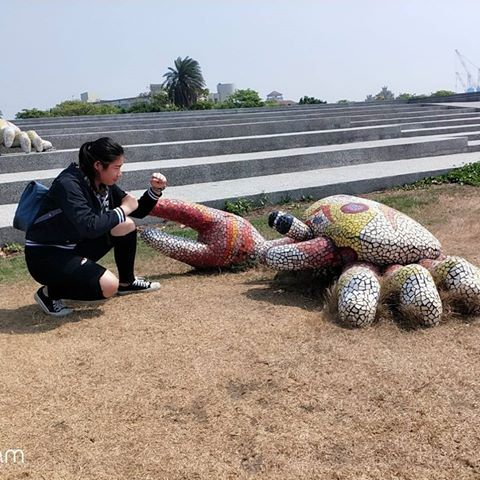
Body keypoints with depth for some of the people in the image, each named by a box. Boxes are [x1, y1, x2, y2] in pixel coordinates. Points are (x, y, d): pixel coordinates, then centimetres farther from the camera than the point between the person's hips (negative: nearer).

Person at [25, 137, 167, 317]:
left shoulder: (105, 184, -1)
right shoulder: (68, 184, -25)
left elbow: (138, 211, 8)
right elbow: (89, 226, -37)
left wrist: (155, 190, -8)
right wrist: (122, 210, -24)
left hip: (75, 247, 8)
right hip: (45, 255, -8)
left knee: (127, 225, -3)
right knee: (108, 286, -25)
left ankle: (127, 282, 15)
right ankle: (49, 292, -3)